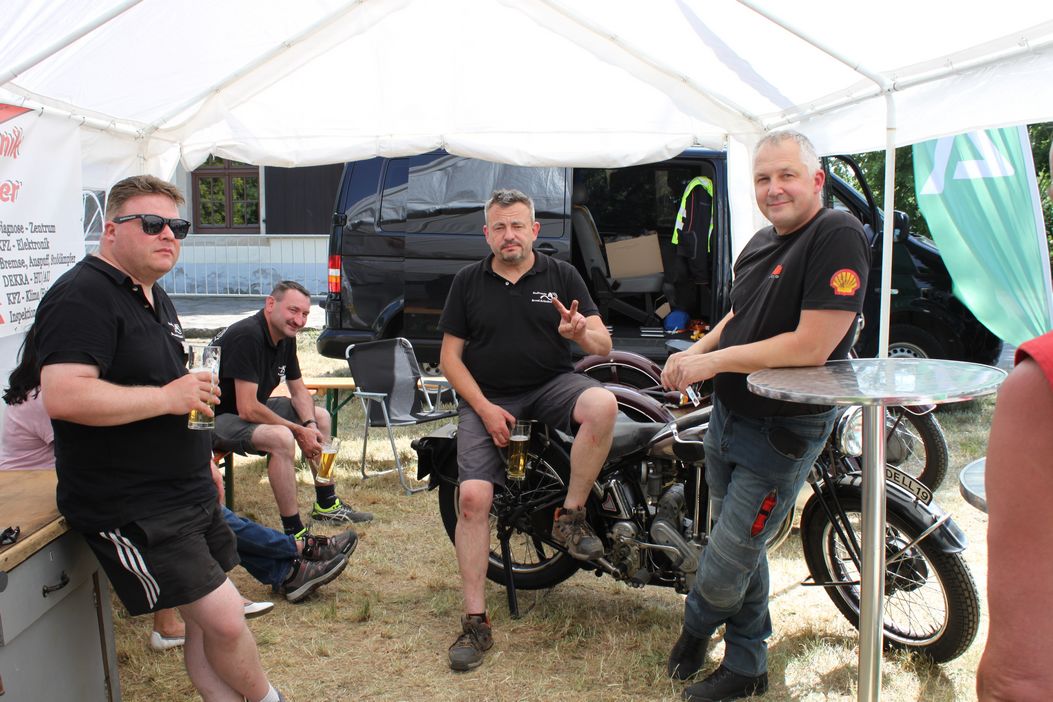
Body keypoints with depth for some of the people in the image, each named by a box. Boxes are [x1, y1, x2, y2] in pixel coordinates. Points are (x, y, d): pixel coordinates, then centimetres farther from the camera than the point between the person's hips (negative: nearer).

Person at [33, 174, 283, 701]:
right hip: (130, 510, -9)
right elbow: (63, 397, -30)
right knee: (224, 619, -9)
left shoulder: (155, 296, 15)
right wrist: (168, 397, -22)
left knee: (209, 621, 14)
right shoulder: (82, 296, -16)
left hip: (187, 495, 10)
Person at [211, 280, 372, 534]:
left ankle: (326, 505, 20)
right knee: (281, 437, -34)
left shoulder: (286, 337, 1)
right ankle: (293, 534, -24)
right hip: (217, 418, -10)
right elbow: (247, 409, -31)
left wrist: (310, 425, -9)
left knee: (321, 417, 12)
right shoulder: (248, 336, -28)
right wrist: (299, 431, -22)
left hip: (250, 408, 10)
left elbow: (299, 391, 11)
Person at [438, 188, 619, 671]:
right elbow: (450, 356, 4)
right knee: (472, 497, -16)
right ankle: (475, 621, -5)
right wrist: (485, 408, -9)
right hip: (485, 399, 0)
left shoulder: (562, 276, 6)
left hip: (552, 386, 0)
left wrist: (581, 332, -23)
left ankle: (570, 517, -14)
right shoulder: (467, 282, 7)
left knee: (602, 405, -32)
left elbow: (603, 345, 2)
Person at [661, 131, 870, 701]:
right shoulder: (762, 242, 9)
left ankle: (697, 624, 34)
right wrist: (693, 352, 1)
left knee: (726, 566, 1)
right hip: (728, 416, 8)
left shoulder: (837, 236, -19)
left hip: (784, 432, -8)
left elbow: (812, 346, -26)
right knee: (742, 549, 19)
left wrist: (714, 361, -21)